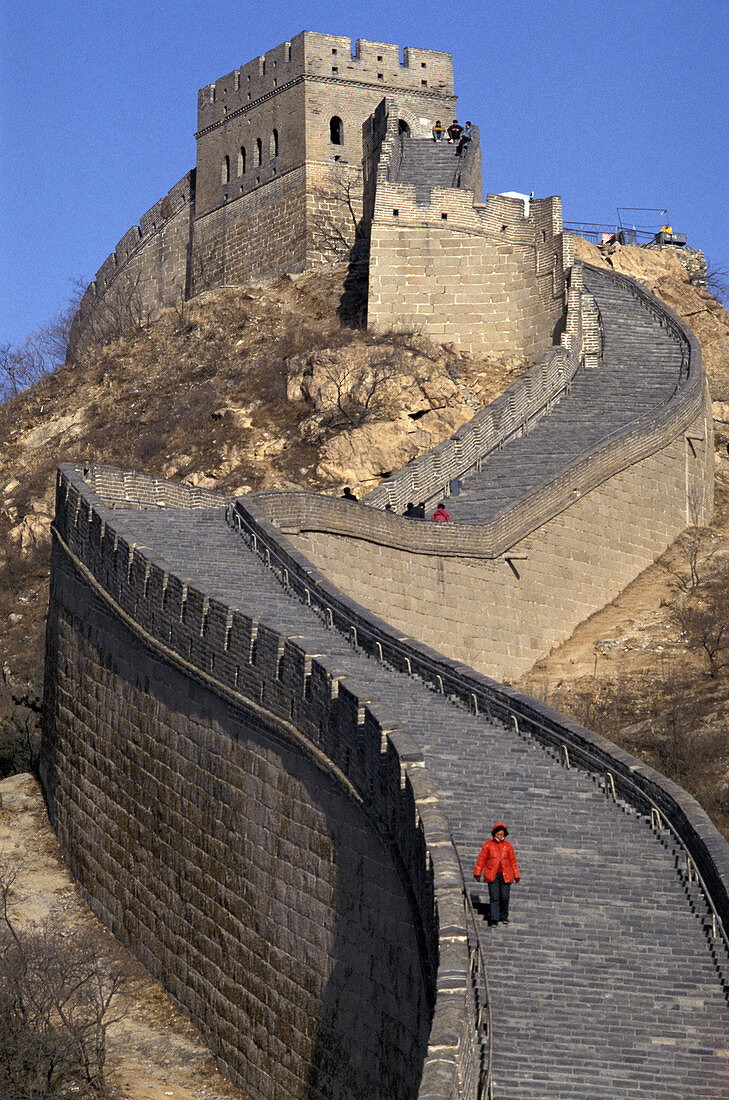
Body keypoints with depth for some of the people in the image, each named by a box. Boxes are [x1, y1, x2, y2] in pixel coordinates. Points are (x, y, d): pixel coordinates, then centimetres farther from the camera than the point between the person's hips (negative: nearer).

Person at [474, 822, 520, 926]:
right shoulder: (488, 845, 5)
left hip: (505, 875, 2)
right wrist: (477, 873, 4)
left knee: (504, 897, 0)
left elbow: (513, 861, 14)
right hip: (492, 875, -2)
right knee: (494, 897, -10)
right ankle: (494, 919, -13)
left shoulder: (508, 846, 10)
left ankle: (504, 917, 18)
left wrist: (516, 875, 13)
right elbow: (481, 859, 7)